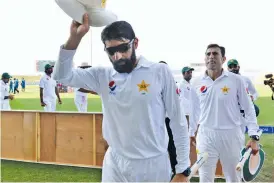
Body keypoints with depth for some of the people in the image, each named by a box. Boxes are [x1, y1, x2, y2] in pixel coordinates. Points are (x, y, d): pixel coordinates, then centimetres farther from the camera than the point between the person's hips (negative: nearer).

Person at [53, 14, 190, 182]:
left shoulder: (160, 72, -7)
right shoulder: (102, 76, 1)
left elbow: (178, 122, -5)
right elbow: (62, 76, -5)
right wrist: (75, 38, -18)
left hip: (154, 164, -2)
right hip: (115, 164, 3)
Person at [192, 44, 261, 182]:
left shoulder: (236, 80, -5)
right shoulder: (197, 83, 2)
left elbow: (248, 108, -3)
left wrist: (254, 136, -8)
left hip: (231, 135, -2)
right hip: (206, 135, 2)